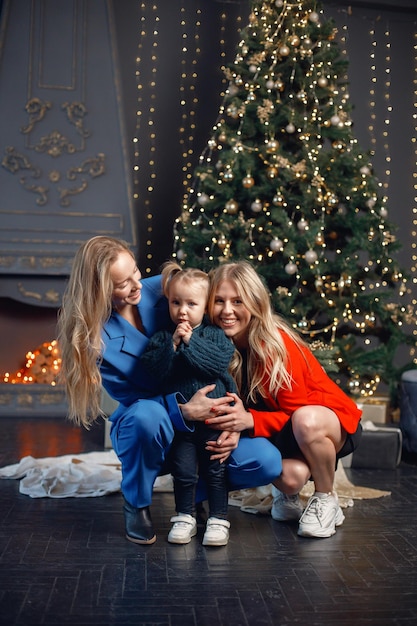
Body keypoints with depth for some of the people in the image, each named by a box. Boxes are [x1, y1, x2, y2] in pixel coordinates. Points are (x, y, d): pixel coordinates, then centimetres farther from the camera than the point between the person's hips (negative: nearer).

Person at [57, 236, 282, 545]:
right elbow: (132, 398, -15)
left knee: (267, 462, -21)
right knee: (147, 414, -39)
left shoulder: (163, 290, -11)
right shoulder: (96, 338, -17)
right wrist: (183, 411, -34)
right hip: (147, 429, -2)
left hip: (203, 425, 2)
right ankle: (136, 505, -8)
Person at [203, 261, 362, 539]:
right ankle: (286, 493, 7)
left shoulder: (278, 345, -25)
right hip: (280, 434, 3)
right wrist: (232, 424, -27)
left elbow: (297, 413, -21)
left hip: (335, 424, -2)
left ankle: (327, 501, -11)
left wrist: (249, 420, -36)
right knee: (291, 476, -32)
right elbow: (227, 405, -4)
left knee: (305, 422, -38)